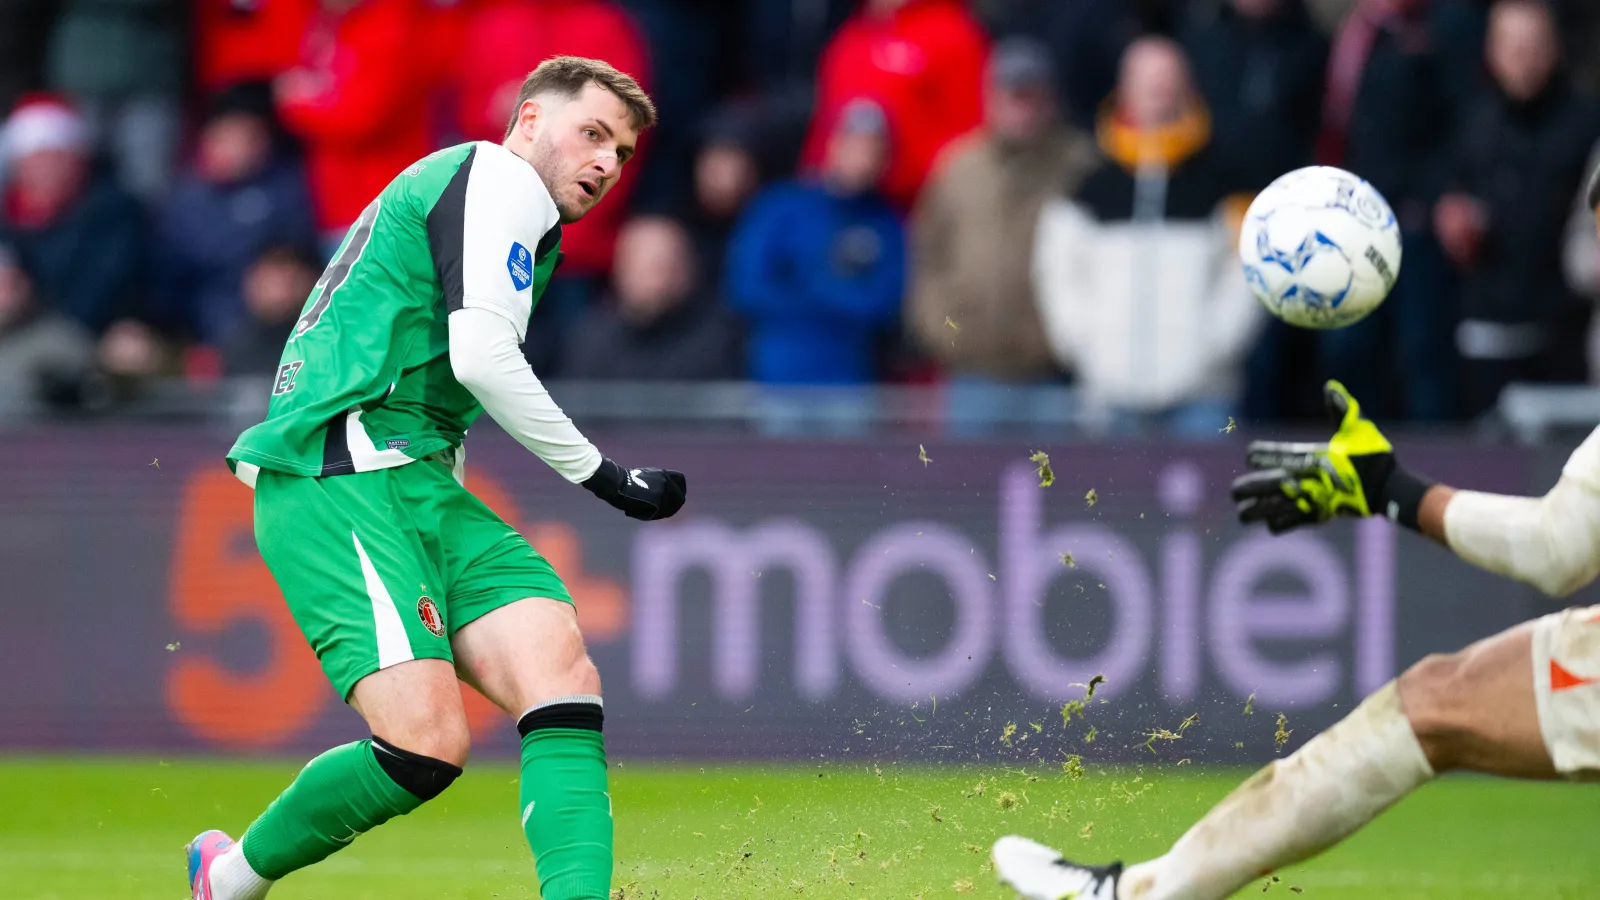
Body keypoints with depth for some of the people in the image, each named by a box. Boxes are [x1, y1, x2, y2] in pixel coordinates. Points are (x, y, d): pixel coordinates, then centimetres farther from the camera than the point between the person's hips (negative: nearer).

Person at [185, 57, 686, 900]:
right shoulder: (503, 180, -2)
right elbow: (481, 358, -14)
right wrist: (604, 477, -6)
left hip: (415, 484, 10)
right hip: (344, 477, -10)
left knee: (564, 679, -11)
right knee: (427, 743, -21)